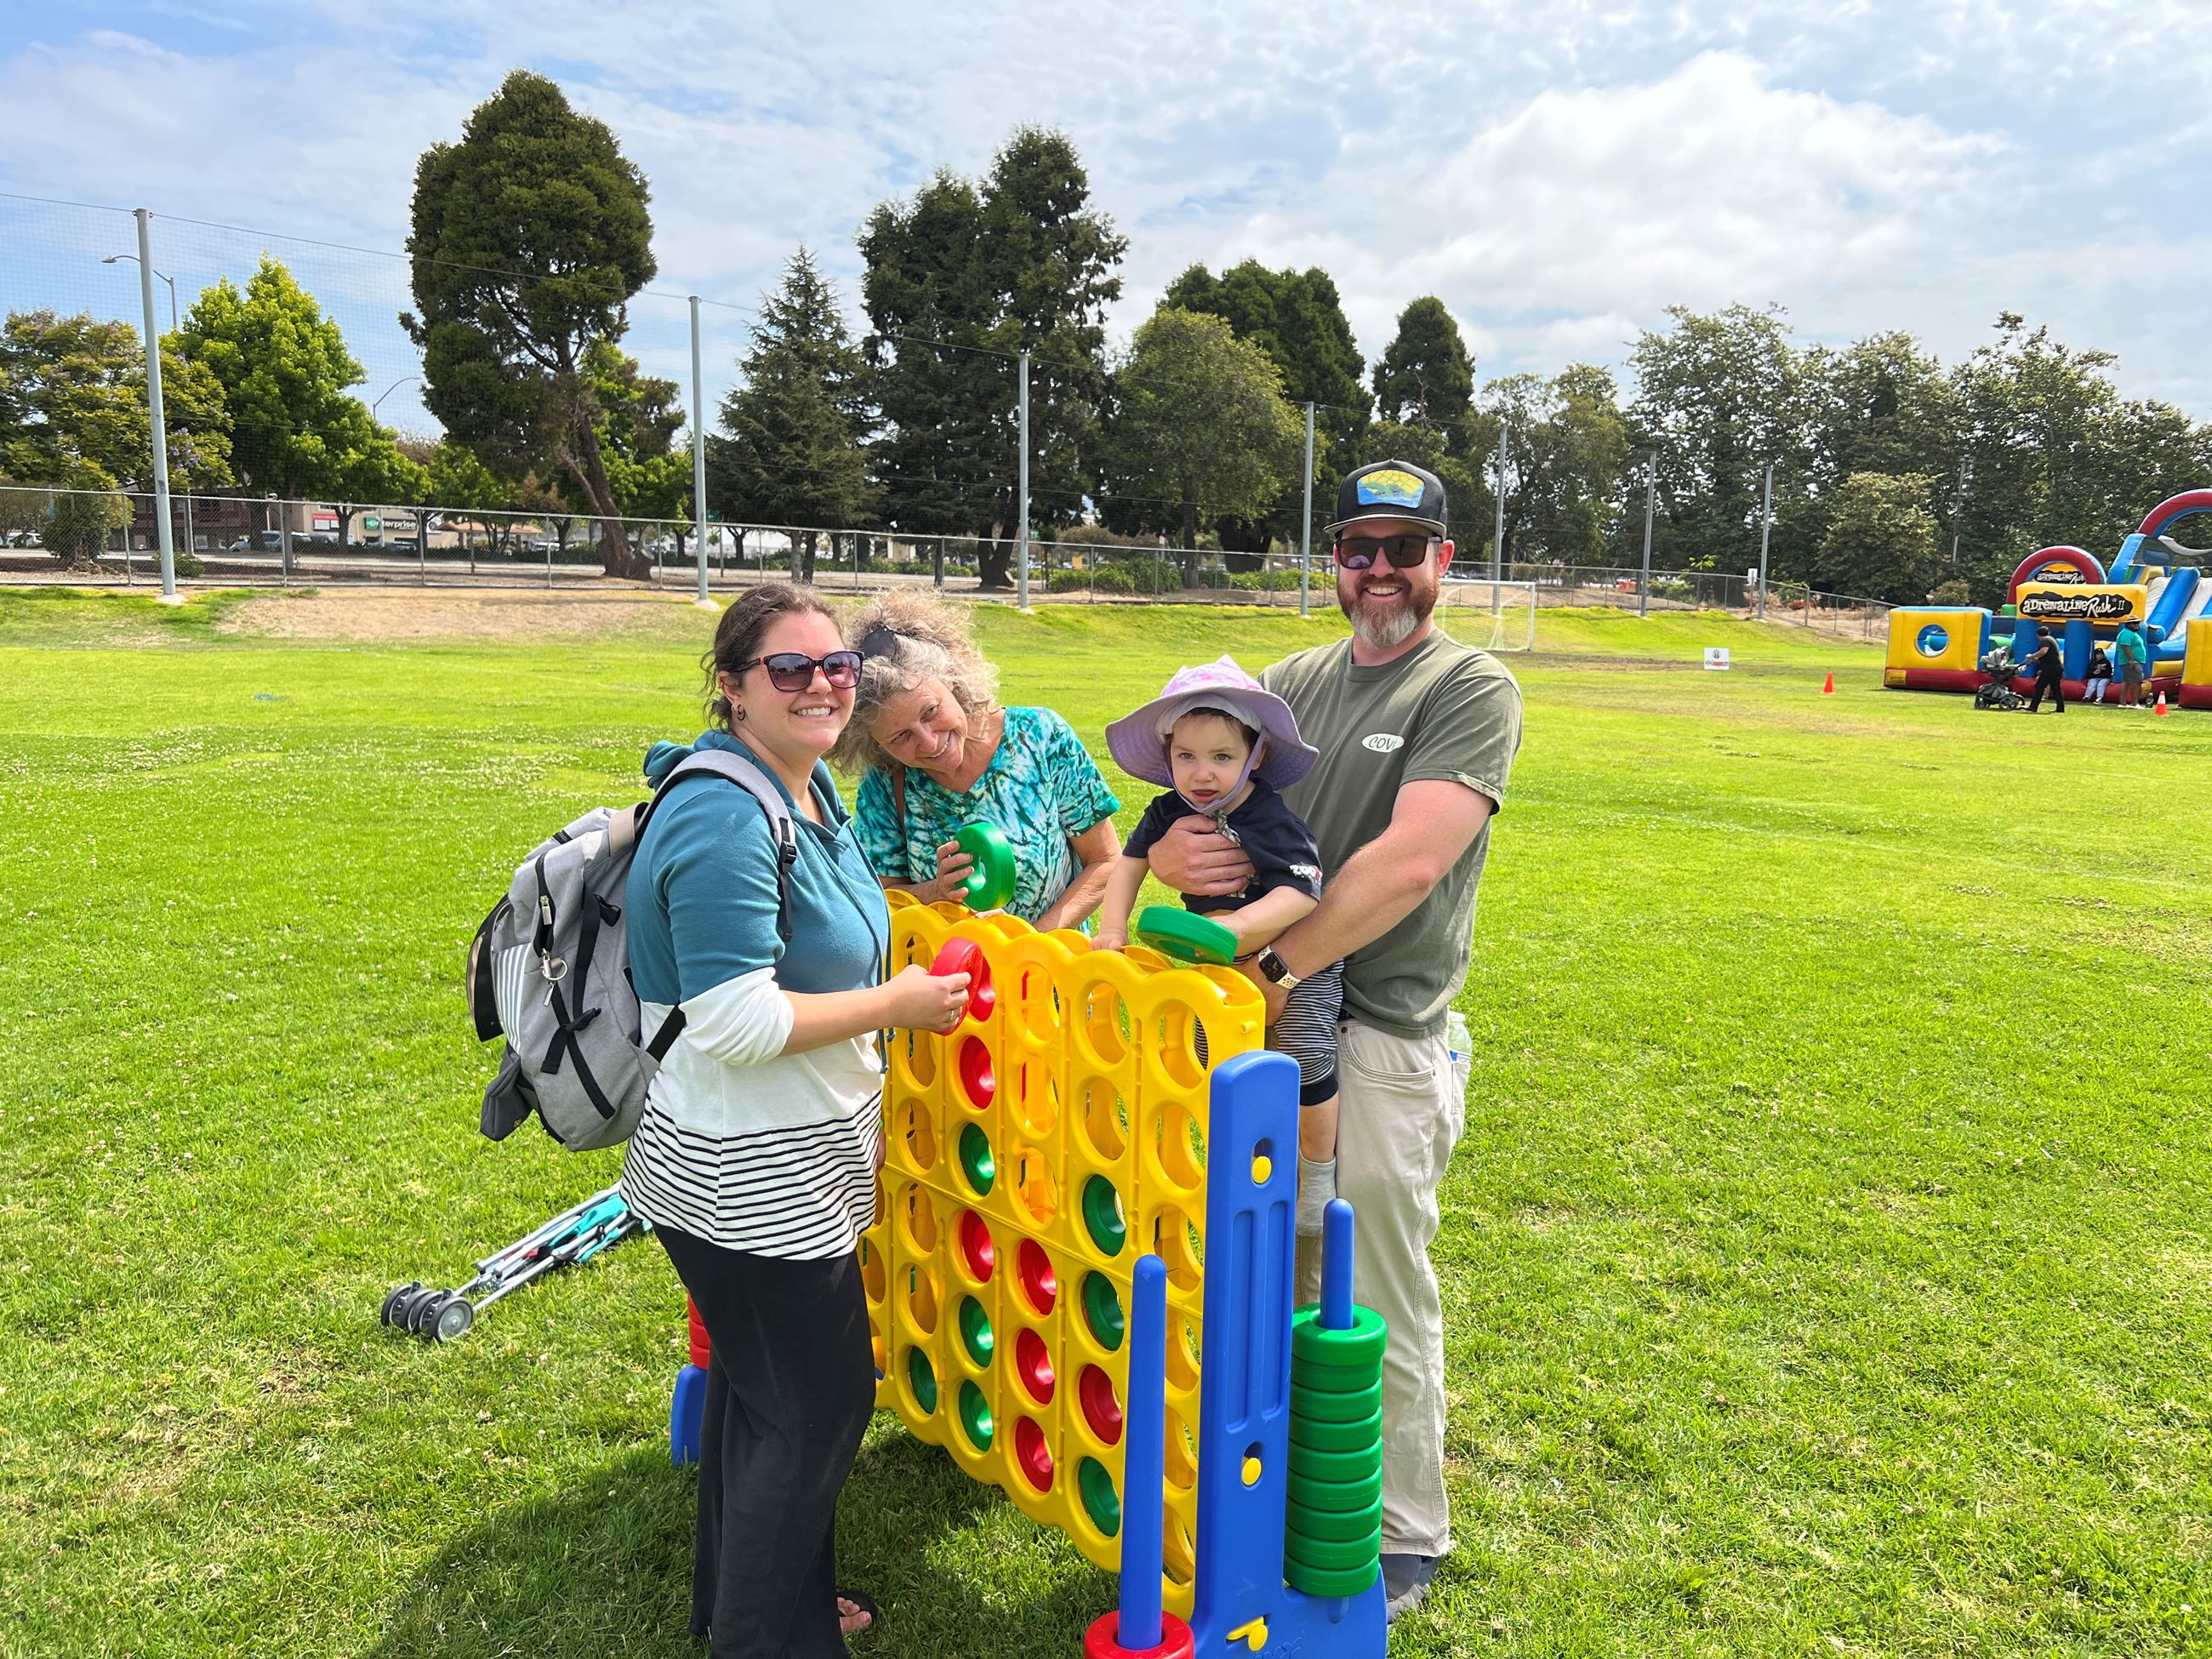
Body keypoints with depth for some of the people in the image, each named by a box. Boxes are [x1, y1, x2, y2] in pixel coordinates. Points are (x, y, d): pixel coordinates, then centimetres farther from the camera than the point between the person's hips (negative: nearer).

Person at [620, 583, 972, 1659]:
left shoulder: (810, 787, 6)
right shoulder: (728, 817, -25)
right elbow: (736, 1023, -28)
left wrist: (861, 1105, 20)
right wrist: (897, 1004, -19)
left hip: (784, 1161, 10)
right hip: (749, 1180, -10)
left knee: (758, 1387, 24)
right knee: (818, 1404, 5)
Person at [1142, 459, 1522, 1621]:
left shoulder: (1473, 689, -7)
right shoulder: (1293, 681, 11)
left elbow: (1407, 864, -21)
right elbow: (1200, 802, 7)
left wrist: (1276, 967, -22)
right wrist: (1170, 849, -17)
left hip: (1379, 1043, -5)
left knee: (1379, 1307, 7)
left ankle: (1403, 1539, 28)